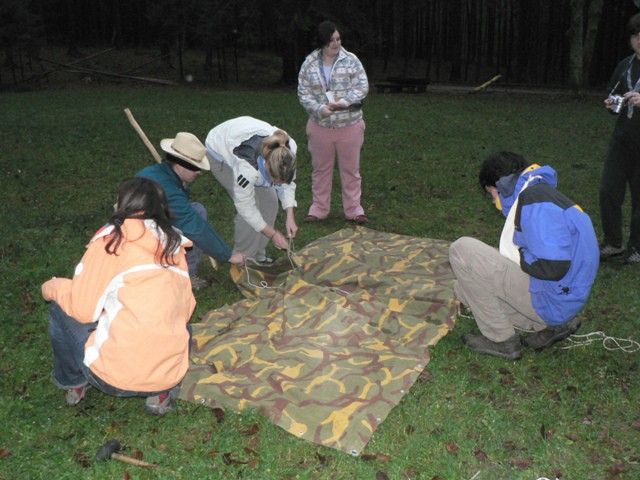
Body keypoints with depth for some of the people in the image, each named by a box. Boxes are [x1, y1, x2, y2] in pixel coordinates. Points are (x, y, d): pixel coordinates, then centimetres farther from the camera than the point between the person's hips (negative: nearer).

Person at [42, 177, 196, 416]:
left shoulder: (112, 238, -6)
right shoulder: (175, 247, 7)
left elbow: (83, 308, -6)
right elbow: (185, 309, 10)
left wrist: (52, 288, 15)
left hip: (116, 378, -4)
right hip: (170, 375, 4)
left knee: (61, 309, 17)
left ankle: (73, 384, 32)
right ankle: (162, 394, 16)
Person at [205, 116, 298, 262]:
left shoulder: (289, 148, -31)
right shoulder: (246, 165, -44)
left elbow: (287, 183, -13)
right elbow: (245, 206, -29)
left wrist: (290, 217, -22)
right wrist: (273, 234, -23)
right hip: (221, 154, -6)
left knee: (269, 201, -4)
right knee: (253, 204, -18)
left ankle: (258, 257, 12)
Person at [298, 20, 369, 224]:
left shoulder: (350, 60, -3)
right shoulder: (309, 63, 1)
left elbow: (362, 87, -8)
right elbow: (303, 92, -2)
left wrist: (344, 102, -22)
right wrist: (320, 108, -19)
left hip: (349, 125, -1)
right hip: (320, 125, 1)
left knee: (350, 169, 7)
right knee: (320, 169, 11)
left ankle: (354, 209, 19)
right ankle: (318, 209, 24)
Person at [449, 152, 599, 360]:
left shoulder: (533, 198, -18)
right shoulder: (542, 194, 15)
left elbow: (553, 267, -28)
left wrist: (518, 257, -10)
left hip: (549, 300, -10)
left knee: (463, 250, -13)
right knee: (466, 288, 17)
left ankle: (502, 341, -4)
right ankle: (552, 325, 13)